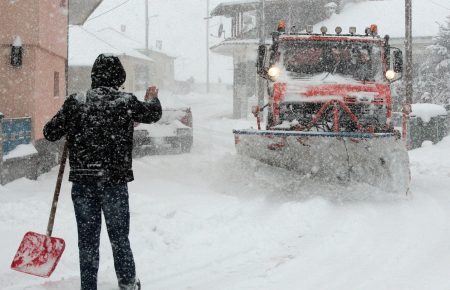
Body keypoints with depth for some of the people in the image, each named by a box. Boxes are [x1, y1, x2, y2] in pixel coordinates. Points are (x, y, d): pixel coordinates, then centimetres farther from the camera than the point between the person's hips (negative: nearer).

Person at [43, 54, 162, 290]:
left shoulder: (75, 102, -4)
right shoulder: (126, 102, -5)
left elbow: (50, 133, 0)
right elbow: (153, 114, 15)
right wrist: (152, 98, 37)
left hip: (82, 182, 1)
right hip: (115, 181, 0)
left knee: (87, 239, 8)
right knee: (119, 236, 15)